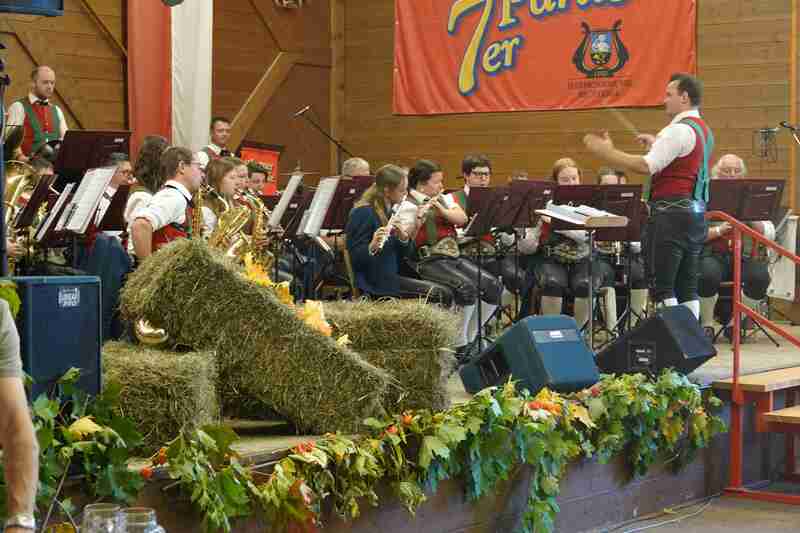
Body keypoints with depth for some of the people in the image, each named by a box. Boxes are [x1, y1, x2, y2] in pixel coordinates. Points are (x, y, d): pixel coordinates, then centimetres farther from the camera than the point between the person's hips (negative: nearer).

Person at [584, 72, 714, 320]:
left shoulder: (679, 130, -13)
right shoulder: (703, 130, 19)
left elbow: (646, 166, -22)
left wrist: (605, 152, -18)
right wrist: (657, 144, 18)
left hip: (671, 213, -10)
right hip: (696, 213, 10)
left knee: (662, 287, -7)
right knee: (688, 287, 10)